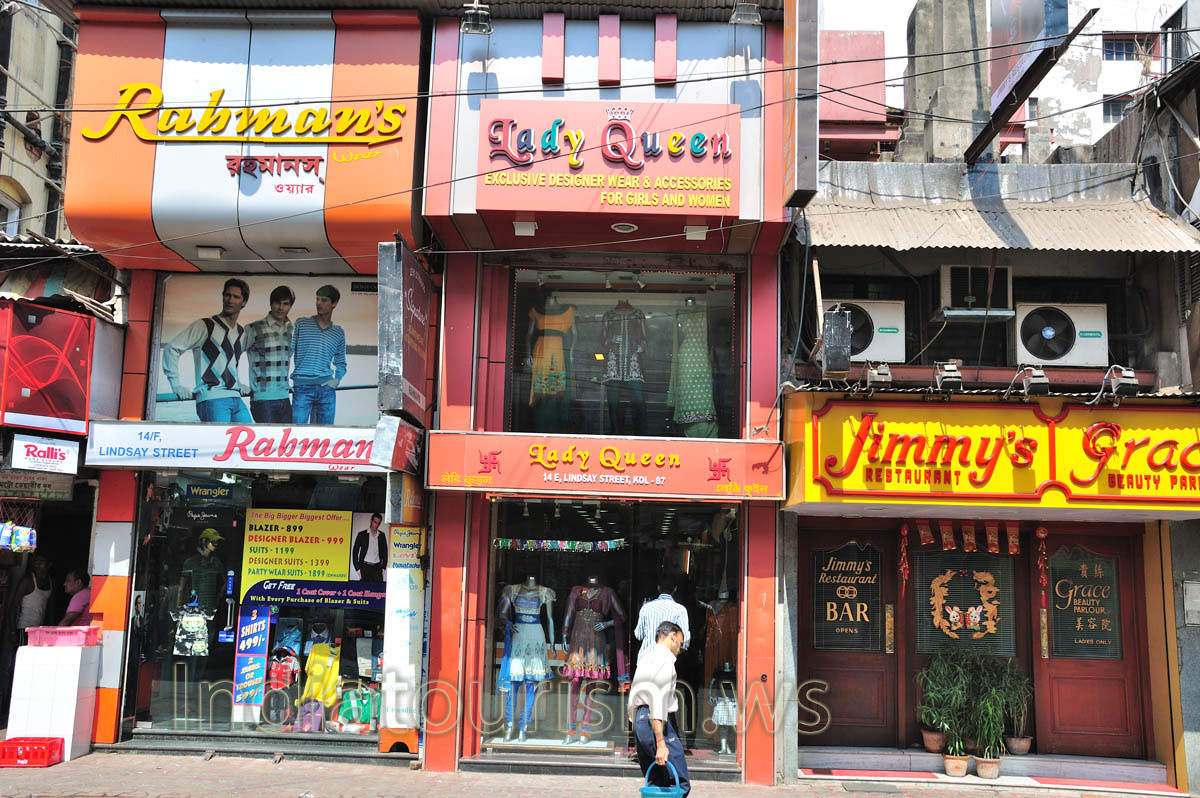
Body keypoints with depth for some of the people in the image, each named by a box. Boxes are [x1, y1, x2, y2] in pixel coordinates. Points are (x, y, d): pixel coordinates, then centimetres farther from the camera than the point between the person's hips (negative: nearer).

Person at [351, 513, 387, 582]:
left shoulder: (381, 536, 11)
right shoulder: (362, 535, 4)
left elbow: (385, 551, 16)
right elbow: (355, 552, 5)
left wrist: (383, 567, 6)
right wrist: (357, 568, -2)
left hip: (377, 567, 1)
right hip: (365, 567, -1)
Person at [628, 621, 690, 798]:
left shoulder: (645, 659, 23)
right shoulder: (664, 658, -6)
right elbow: (658, 699, -17)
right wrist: (660, 743, -22)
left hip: (639, 721, 9)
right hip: (656, 723, -9)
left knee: (656, 784, 10)